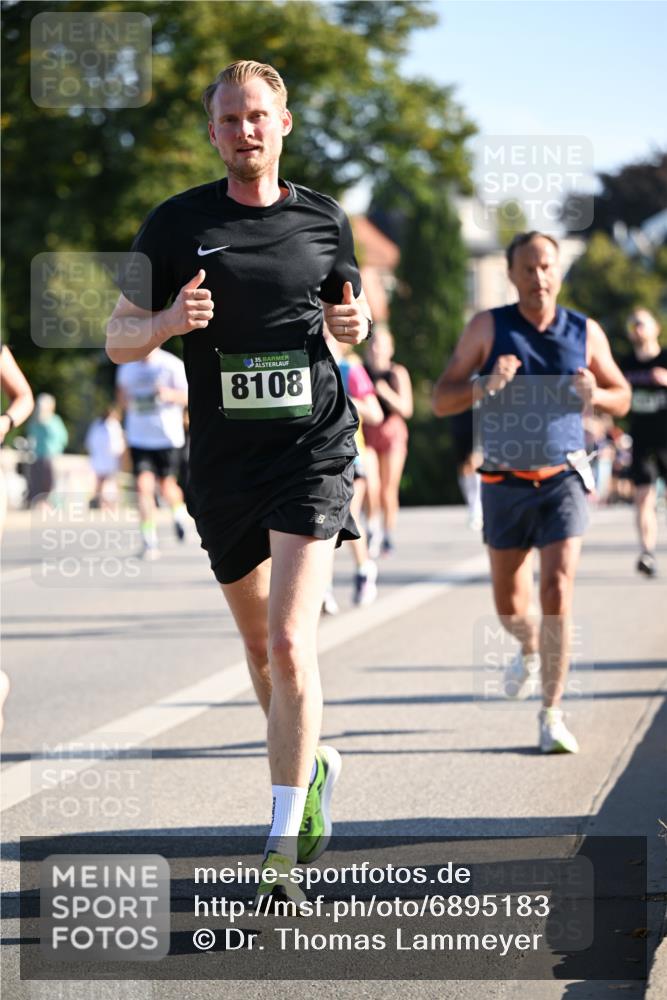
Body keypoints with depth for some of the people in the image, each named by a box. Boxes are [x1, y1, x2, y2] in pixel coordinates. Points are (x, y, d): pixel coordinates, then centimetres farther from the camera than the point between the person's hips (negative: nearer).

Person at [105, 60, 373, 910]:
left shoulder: (323, 220, 5)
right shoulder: (176, 224, 1)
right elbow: (117, 340, 2)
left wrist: (356, 323, -3)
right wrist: (169, 320, -19)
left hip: (312, 447, -2)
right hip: (222, 458, 2)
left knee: (290, 642, -15)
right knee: (259, 641, 16)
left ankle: (282, 852, -13)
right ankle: (312, 765, 44)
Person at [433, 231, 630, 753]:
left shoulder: (586, 332, 1)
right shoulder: (489, 327, -2)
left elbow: (622, 397, 13)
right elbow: (441, 400, -3)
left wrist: (593, 395, -11)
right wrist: (485, 384, -22)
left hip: (563, 479, -1)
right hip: (505, 484, 1)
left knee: (557, 591, -16)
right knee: (510, 603, 11)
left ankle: (552, 713, -7)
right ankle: (530, 651, 48)